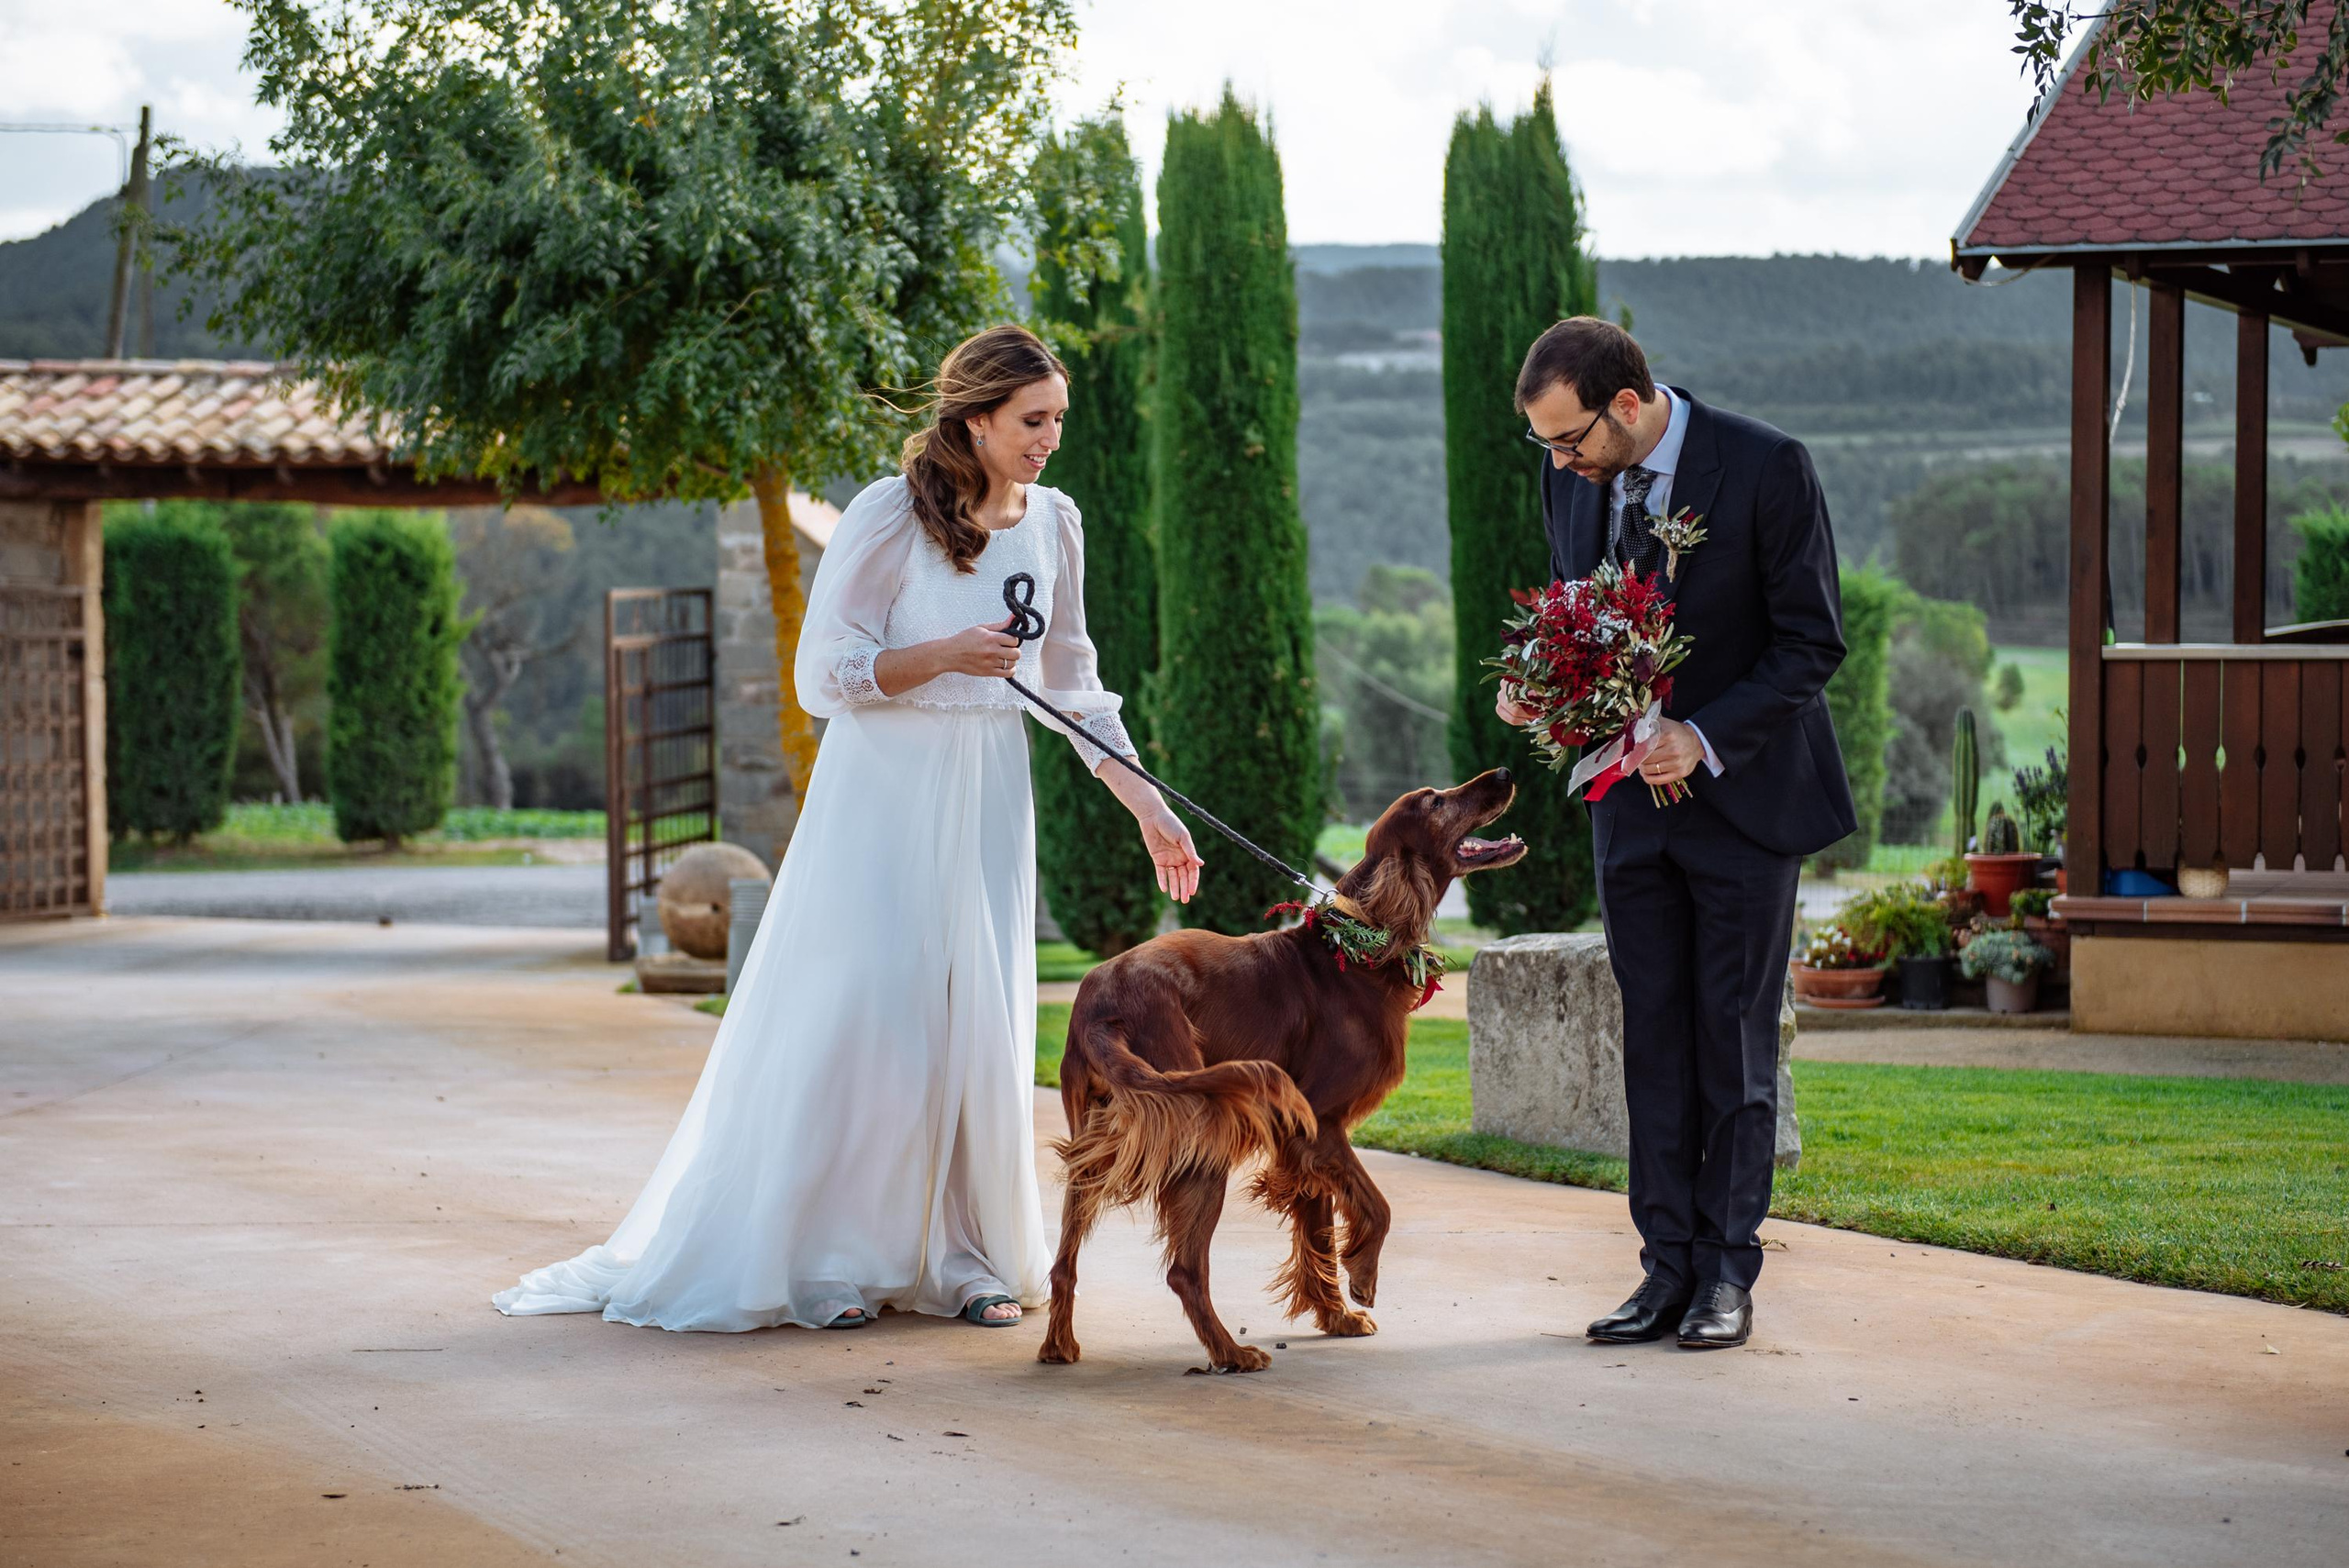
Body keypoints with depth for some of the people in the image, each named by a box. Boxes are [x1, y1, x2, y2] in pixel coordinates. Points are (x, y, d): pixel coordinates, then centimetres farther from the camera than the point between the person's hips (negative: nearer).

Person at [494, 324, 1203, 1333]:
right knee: (862, 1014, -5)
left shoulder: (1053, 524, 6)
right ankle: (823, 1257, 4)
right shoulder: (888, 516, -12)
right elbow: (824, 676, -10)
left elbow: (1071, 686, 13)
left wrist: (1148, 808, 8)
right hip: (884, 793, -5)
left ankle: (967, 1258, 13)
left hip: (988, 797, 5)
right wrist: (945, 656, -23)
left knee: (982, 1025, 3)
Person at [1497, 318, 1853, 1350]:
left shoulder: (1766, 467, -15)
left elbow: (1813, 640, -12)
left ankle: (1727, 1273, 7)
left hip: (1741, 792, -5)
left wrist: (1706, 740, -22)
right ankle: (1668, 1266, 10)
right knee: (1653, 1039, 6)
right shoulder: (1572, 478, 2)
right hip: (1631, 799, 5)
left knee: (1734, 1040, 0)